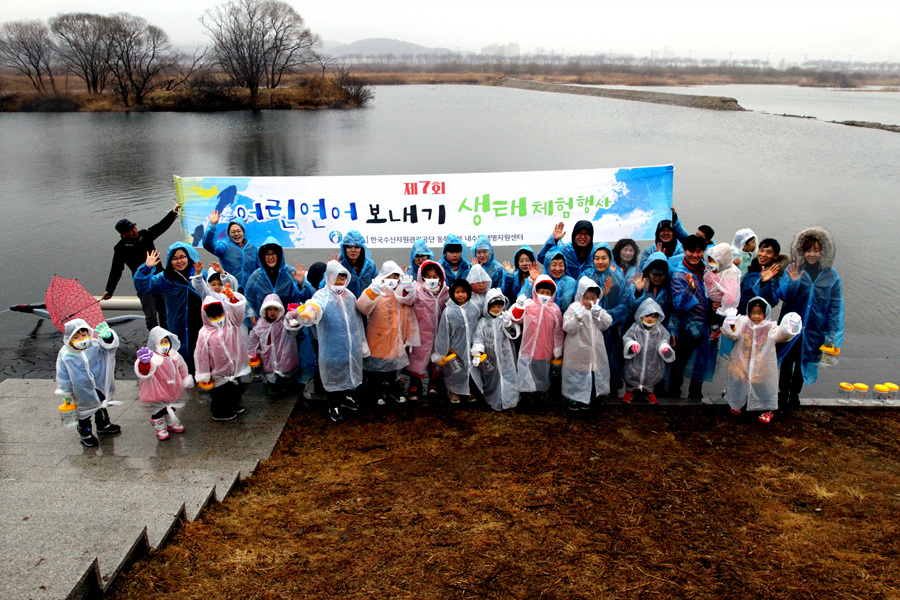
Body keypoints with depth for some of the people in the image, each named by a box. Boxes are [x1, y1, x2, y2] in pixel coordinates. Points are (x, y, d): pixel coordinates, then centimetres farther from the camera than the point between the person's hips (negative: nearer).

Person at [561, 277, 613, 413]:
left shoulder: (598, 309, 6)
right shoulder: (574, 308, -11)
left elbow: (607, 324, 0)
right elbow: (567, 327, -16)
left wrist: (599, 313, -15)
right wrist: (577, 318, -32)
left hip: (595, 350, 5)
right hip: (577, 350, -5)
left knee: (594, 371, 13)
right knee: (576, 372, 4)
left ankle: (585, 399, 29)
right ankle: (572, 398, 20)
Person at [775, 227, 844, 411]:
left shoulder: (830, 275, -4)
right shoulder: (793, 270, -7)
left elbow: (836, 306, -1)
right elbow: (783, 295, -12)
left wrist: (834, 335, -4)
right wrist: (792, 282, -31)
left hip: (814, 329, 1)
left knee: (803, 362, 15)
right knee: (787, 361, 10)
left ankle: (794, 393, 33)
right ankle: (783, 393, 27)